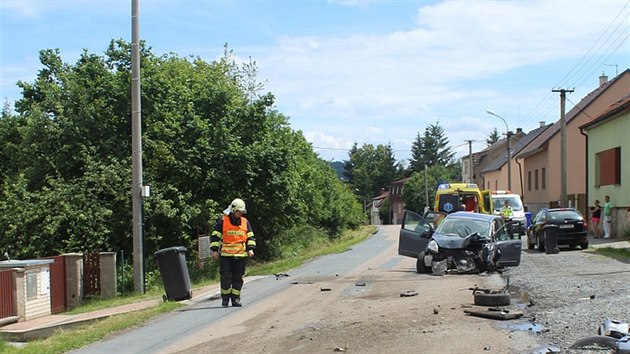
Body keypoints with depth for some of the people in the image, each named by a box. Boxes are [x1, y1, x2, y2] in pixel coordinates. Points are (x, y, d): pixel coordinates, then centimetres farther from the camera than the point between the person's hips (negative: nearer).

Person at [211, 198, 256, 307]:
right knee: (226, 277, -5)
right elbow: (215, 236, 2)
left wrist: (250, 248, 2)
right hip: (225, 255, -3)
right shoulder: (222, 221, 0)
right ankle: (225, 298, 9)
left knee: (238, 278, 6)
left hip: (241, 255, 3)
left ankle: (236, 299, 14)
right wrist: (215, 250, -4)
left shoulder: (245, 222, 10)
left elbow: (250, 237, 16)